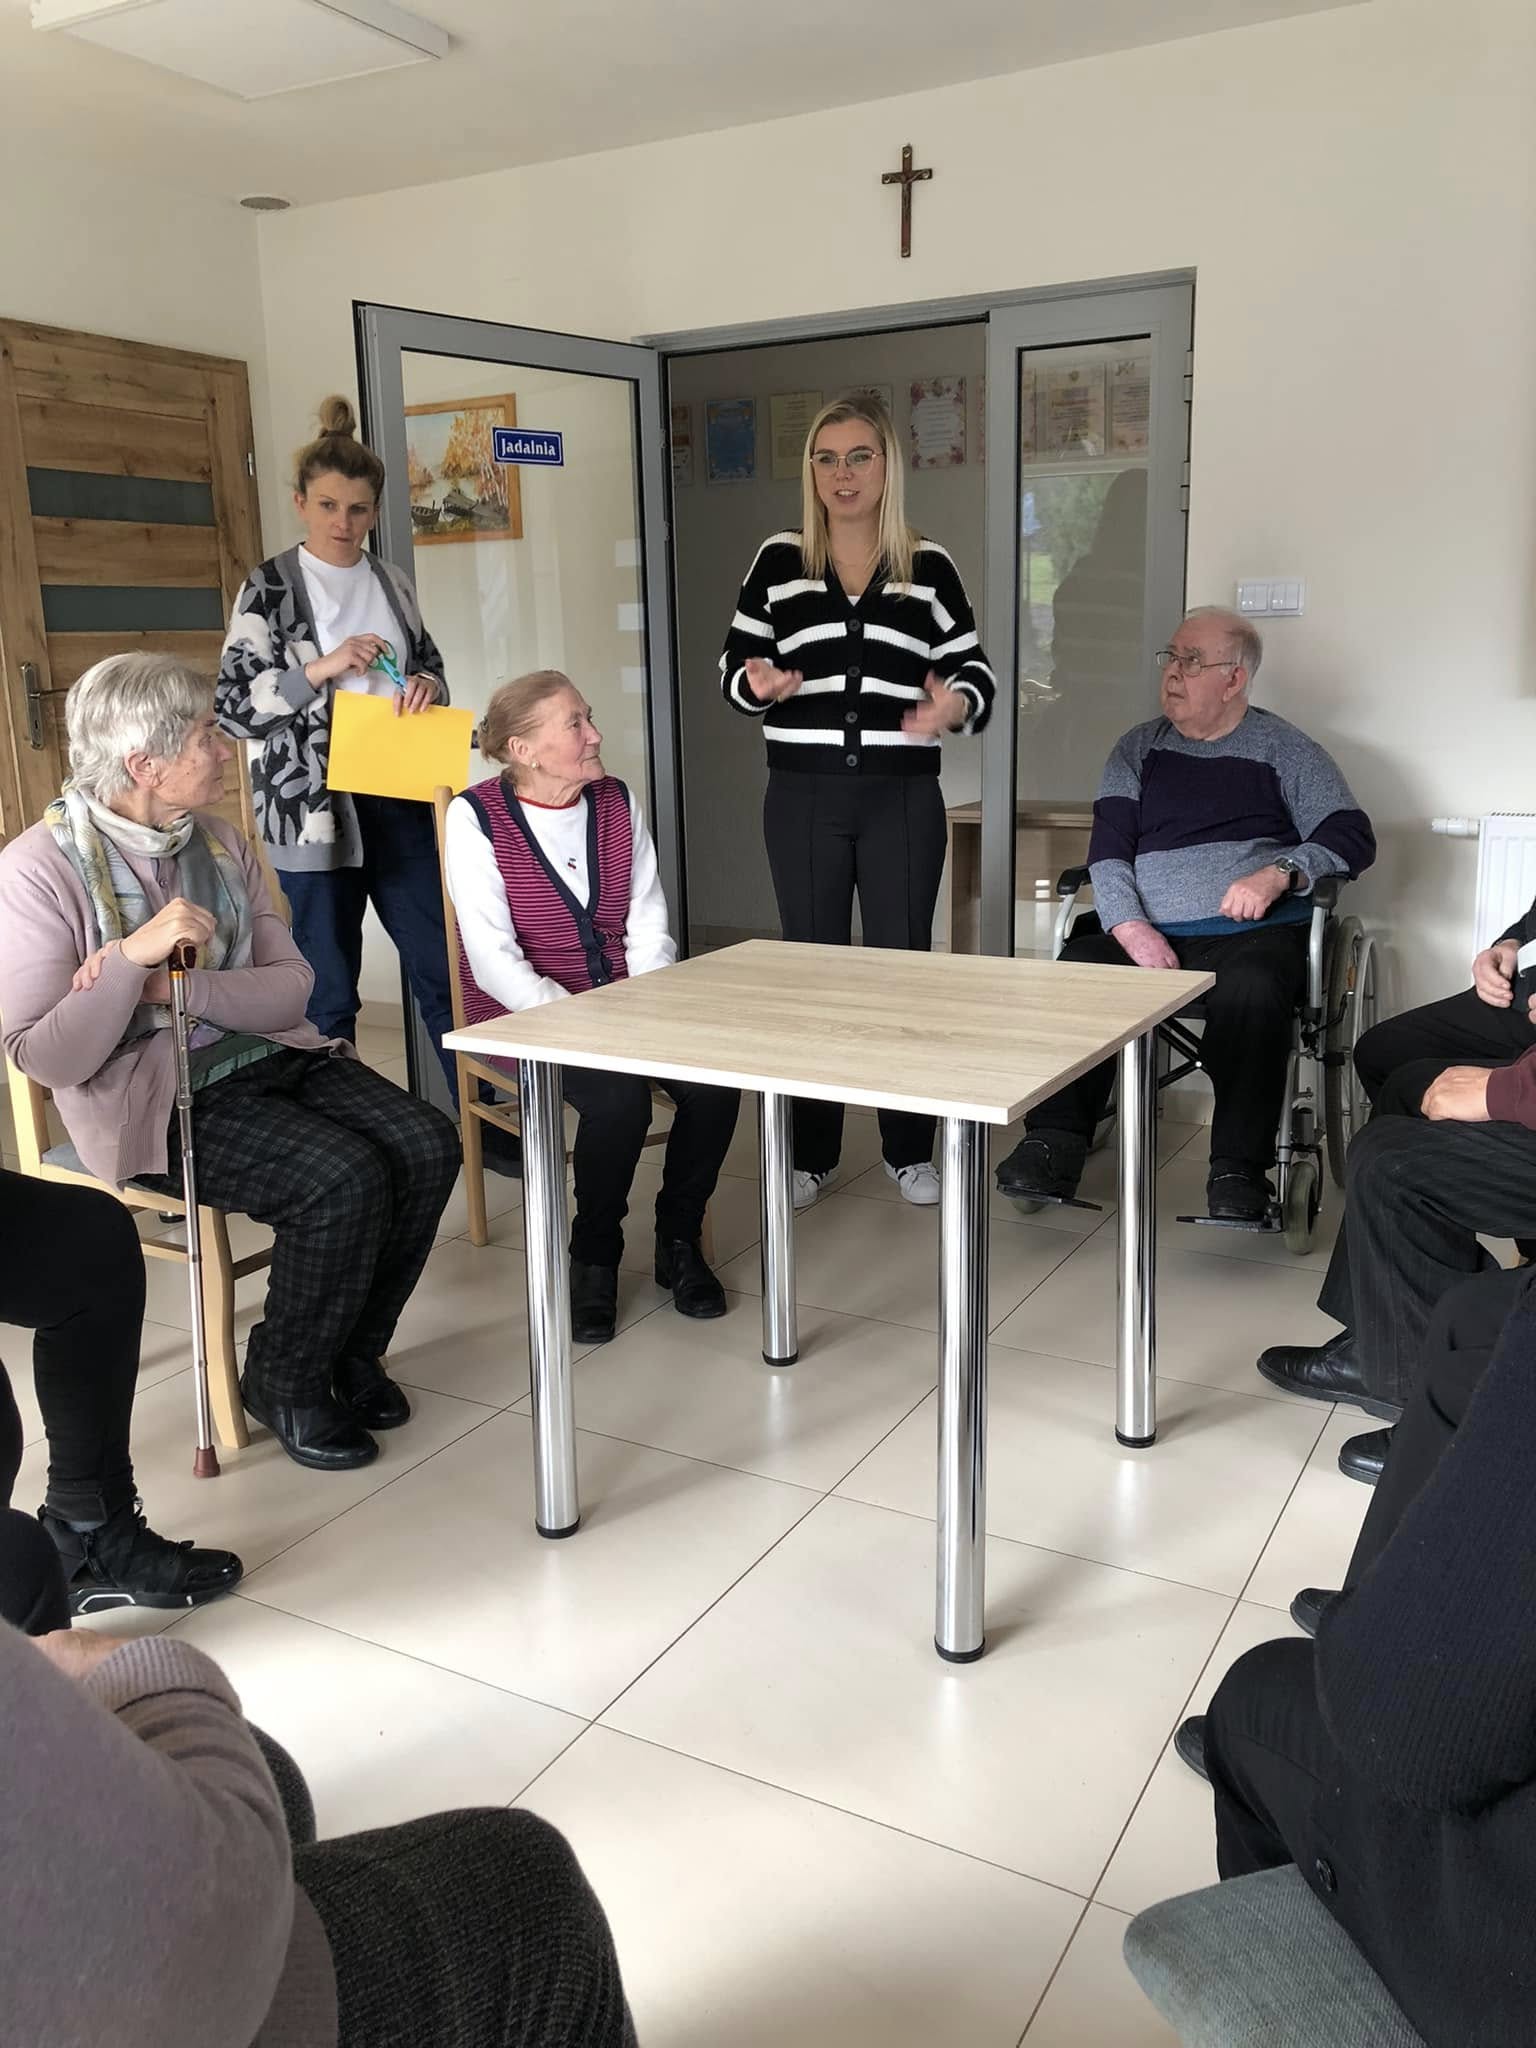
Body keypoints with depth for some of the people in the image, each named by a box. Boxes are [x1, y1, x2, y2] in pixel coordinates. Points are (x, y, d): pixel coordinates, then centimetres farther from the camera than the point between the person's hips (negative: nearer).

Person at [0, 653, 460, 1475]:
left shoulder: (221, 843, 4)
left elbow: (292, 987, 0)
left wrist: (179, 986, -18)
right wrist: (133, 956, -29)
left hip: (268, 1057, 6)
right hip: (154, 1099, -6)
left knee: (427, 1145, -14)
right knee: (344, 1179, -26)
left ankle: (352, 1351, 9)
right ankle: (285, 1382, 1)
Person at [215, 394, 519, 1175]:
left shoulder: (391, 582, 11)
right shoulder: (269, 586, -2)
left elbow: (430, 668, 19)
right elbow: (233, 705, -7)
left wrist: (428, 686, -5)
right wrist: (322, 667, -19)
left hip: (399, 800, 4)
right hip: (313, 807, -4)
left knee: (443, 967, 6)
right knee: (328, 991, 4)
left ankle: (482, 1122, 15)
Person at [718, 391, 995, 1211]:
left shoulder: (928, 565, 4)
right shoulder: (779, 560, 5)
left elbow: (975, 671, 5)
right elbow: (732, 667, 6)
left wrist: (953, 707, -18)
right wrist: (756, 683, -17)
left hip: (901, 794, 0)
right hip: (803, 794, 1)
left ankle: (910, 1149, 17)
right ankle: (810, 1151, 18)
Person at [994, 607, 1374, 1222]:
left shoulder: (1285, 750, 12)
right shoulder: (1138, 749, 18)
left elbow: (1353, 837, 4)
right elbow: (1107, 851, 7)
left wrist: (1280, 872, -17)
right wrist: (1130, 926, -12)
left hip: (1249, 934, -2)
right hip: (1145, 933, 3)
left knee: (1251, 992, -36)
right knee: (1074, 971, -27)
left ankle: (1239, 1171, -27)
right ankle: (1054, 1145, -26)